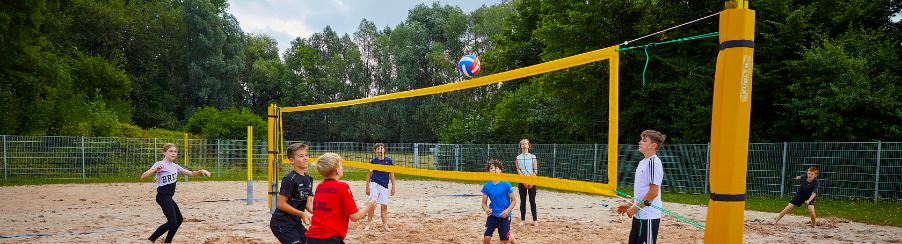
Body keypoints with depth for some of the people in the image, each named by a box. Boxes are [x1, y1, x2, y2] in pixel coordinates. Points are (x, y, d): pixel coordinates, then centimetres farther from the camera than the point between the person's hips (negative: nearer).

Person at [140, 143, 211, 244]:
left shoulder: (175, 166, 12)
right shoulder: (160, 164, -10)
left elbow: (191, 174, 12)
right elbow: (143, 176, -21)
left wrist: (201, 171, -7)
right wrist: (155, 170, -39)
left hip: (169, 198, 9)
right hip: (163, 197, -9)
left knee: (179, 219, 17)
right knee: (172, 222, -19)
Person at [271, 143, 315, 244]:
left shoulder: (309, 179, 7)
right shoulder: (290, 179, -17)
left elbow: (308, 203, 5)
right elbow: (280, 204, -19)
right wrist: (302, 214, -20)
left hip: (296, 223, 8)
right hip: (282, 223, -8)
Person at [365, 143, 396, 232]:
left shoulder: (389, 161, 6)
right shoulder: (373, 161, 2)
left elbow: (392, 174, 9)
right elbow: (369, 174, 8)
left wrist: (393, 186, 5)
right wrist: (367, 187, 3)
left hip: (384, 186, 2)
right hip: (375, 184, -2)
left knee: (384, 206, 4)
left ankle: (385, 226, 11)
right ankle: (368, 224, 3)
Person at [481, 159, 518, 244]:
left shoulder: (506, 185, -11)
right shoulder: (486, 186, -3)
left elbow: (514, 200, -4)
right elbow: (484, 203, 3)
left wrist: (507, 210, -19)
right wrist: (486, 209, -19)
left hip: (504, 216, -2)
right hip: (492, 215, 2)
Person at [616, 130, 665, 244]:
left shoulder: (653, 162, -15)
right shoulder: (642, 162, 14)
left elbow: (653, 192, -20)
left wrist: (636, 207, -15)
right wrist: (630, 204, 13)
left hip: (649, 217, -9)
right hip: (638, 215, 9)